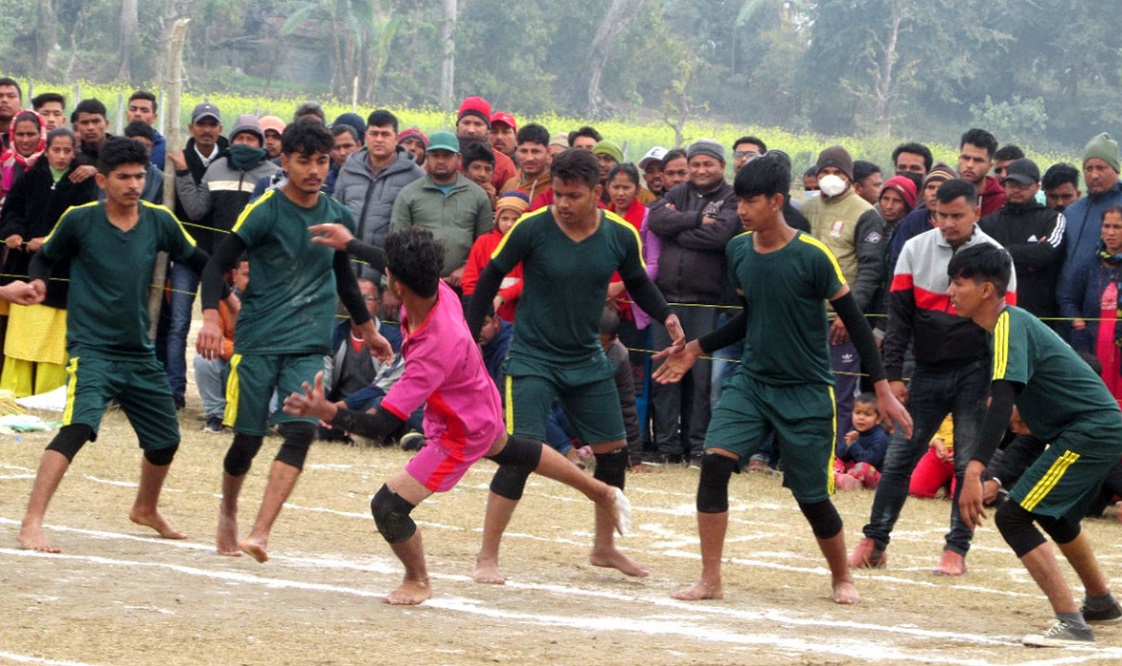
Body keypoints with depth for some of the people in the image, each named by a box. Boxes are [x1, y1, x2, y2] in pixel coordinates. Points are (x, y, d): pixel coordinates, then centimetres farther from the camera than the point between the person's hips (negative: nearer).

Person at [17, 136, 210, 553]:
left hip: (140, 354, 5)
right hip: (91, 348, -5)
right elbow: (44, 257, 7)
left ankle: (146, 510, 46)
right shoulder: (79, 221, -7)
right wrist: (37, 282, -13)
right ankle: (32, 523, -29)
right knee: (79, 426, -28)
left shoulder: (159, 222, 1)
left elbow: (197, 261, 14)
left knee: (165, 440, 16)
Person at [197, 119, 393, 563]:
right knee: (247, 438, 1)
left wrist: (368, 330, 34)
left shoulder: (339, 217, 8)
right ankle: (228, 514, 30)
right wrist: (211, 317, -23)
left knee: (300, 432, -17)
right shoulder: (264, 211, -6)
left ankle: (260, 534, -21)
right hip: (258, 340, -3)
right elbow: (218, 264, -7)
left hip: (309, 346, 3)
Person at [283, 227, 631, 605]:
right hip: (484, 406, 9)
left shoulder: (434, 350, -44)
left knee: (388, 506, -8)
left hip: (462, 435, -9)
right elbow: (400, 269, 3)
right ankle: (601, 493, 59)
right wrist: (349, 245, 8)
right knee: (506, 450, 38)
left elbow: (381, 425, -43)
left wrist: (327, 413, -53)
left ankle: (417, 581, 22)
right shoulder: (438, 289, -23)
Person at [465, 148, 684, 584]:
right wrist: (470, 337, -6)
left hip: (588, 360, 5)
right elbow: (491, 278, -5)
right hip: (532, 358, -5)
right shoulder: (532, 228, -16)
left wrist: (665, 316, -6)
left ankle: (604, 547, 30)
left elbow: (637, 283, 11)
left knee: (613, 451, 10)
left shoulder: (621, 235, -7)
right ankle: (487, 556, -7)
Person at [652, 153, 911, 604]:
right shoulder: (738, 250, 1)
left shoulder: (813, 256, -16)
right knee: (715, 461, -17)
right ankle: (710, 580, -11)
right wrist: (697, 349, 12)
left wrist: (882, 391, -10)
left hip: (807, 393, -4)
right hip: (751, 381, 4)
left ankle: (842, 577, 28)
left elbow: (855, 322, -9)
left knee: (812, 497, 0)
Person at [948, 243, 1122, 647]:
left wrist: (975, 470, -39)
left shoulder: (1009, 325, -18)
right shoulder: (1012, 322, 13)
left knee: (1012, 517, -15)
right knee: (1055, 514, 32)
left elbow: (1003, 401, -31)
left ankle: (1071, 624, -19)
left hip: (1089, 433, -11)